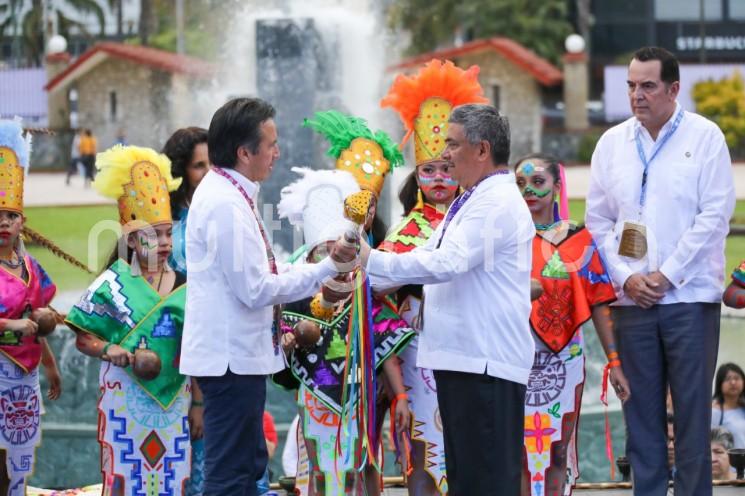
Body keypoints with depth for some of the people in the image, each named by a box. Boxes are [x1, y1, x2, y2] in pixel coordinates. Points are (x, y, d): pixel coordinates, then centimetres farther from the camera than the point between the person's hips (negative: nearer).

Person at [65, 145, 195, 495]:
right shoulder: (113, 284, -3)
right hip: (127, 398, -3)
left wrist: (197, 404, 8)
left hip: (174, 401, 3)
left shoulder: (184, 287, 7)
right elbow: (83, 339, -1)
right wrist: (108, 351, -21)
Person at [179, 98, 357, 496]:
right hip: (232, 357, -10)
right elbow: (255, 289, -21)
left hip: (237, 353, 10)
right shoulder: (227, 205, -20)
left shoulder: (225, 194, 11)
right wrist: (326, 269, -14)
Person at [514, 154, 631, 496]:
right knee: (519, 449, -3)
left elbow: (598, 304, 5)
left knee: (558, 450, 7)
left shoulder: (579, 240, 6)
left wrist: (614, 362, 2)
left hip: (564, 358, 1)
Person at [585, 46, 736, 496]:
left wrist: (666, 275, -10)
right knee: (640, 410, 5)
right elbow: (598, 220, 11)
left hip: (689, 295, -3)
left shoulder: (705, 137, -1)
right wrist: (625, 277, -3)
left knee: (692, 408, -3)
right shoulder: (612, 143, 9)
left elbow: (715, 215, -7)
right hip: (632, 298, 3)